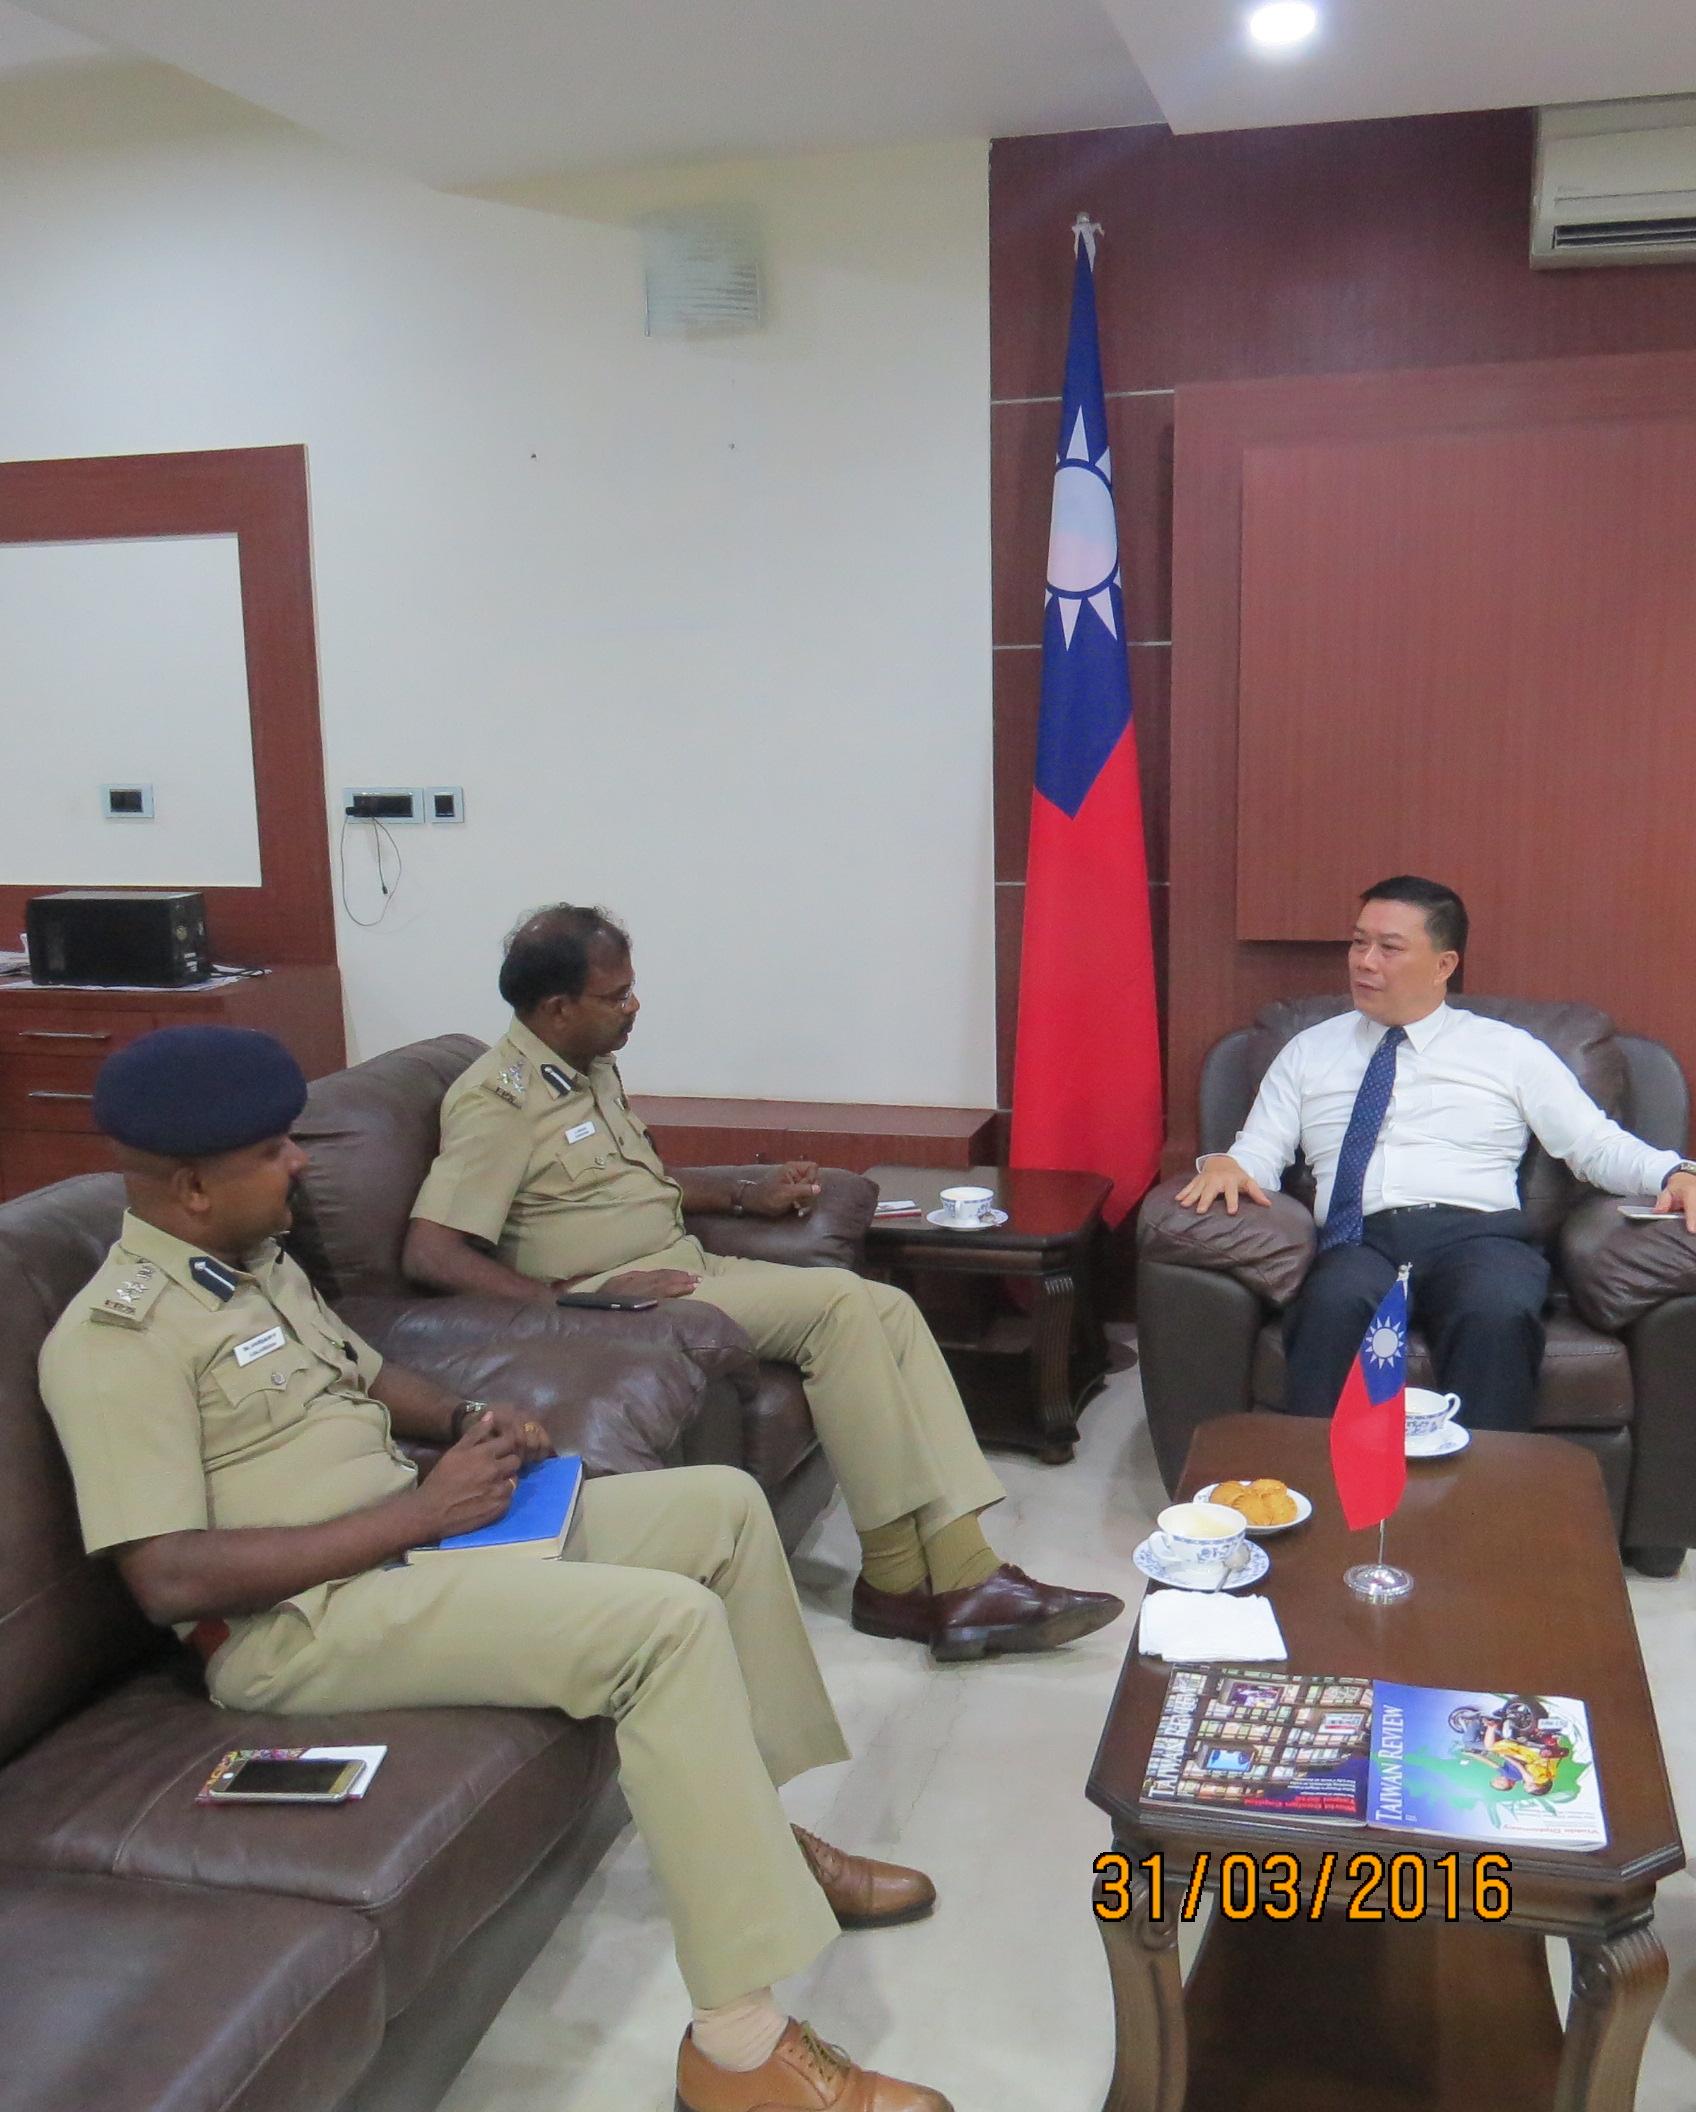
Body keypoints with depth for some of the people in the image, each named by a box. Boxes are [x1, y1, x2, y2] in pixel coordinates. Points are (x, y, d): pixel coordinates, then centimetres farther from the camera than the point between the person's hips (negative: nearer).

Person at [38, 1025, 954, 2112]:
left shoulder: (260, 1263, 12)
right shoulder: (116, 1334, -17)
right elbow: (171, 1579, -24)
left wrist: (466, 1420, 3)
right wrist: (417, 1512, -22)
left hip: (413, 1536, 10)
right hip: (306, 1619, -10)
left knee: (723, 1504, 6)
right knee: (669, 1623, -28)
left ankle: (761, 1834, 15)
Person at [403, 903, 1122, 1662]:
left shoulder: (591, 1067, 14)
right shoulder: (498, 1099, -14)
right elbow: (429, 1255, -21)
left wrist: (746, 1194, 17)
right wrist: (567, 1297, -26)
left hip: (680, 1265, 9)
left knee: (890, 1309, -6)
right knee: (836, 1301, -23)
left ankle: (963, 1571, -12)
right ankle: (893, 1580, -14)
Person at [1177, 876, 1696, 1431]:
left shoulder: (1510, 1050, 18)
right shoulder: (1308, 1052, 22)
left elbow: (1596, 1144, 14)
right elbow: (1259, 1152, 17)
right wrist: (1225, 1165, -6)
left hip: (1478, 1234, 0)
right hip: (1358, 1242, 1)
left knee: (1499, 1314, -37)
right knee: (1335, 1306, -36)